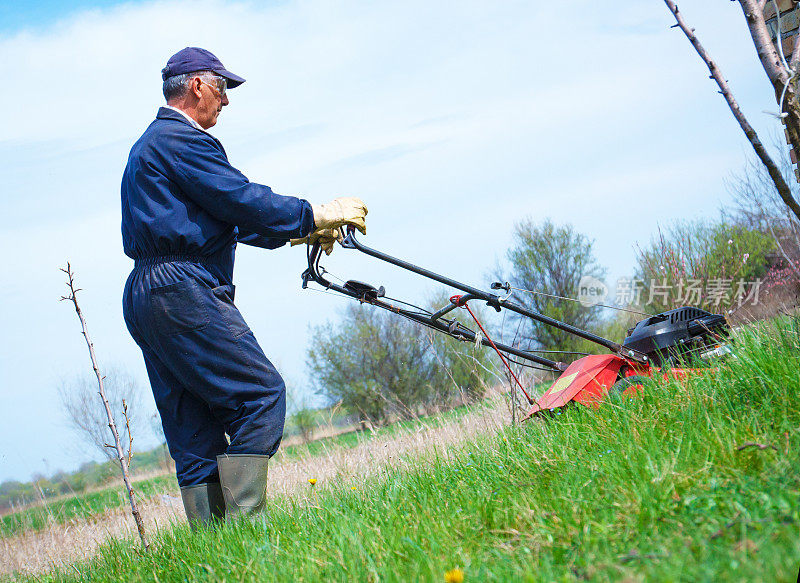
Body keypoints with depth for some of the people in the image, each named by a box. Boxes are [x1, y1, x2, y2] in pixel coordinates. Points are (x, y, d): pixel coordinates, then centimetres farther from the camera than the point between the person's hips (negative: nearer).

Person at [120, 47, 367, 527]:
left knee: (194, 428, 8)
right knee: (260, 393, -10)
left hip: (145, 297, 11)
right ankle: (244, 523, -14)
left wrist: (296, 231, 24)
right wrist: (317, 215, -2)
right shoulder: (183, 140, -7)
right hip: (183, 289, -11)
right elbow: (245, 202, -13)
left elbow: (224, 218, 28)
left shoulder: (149, 146, 27)